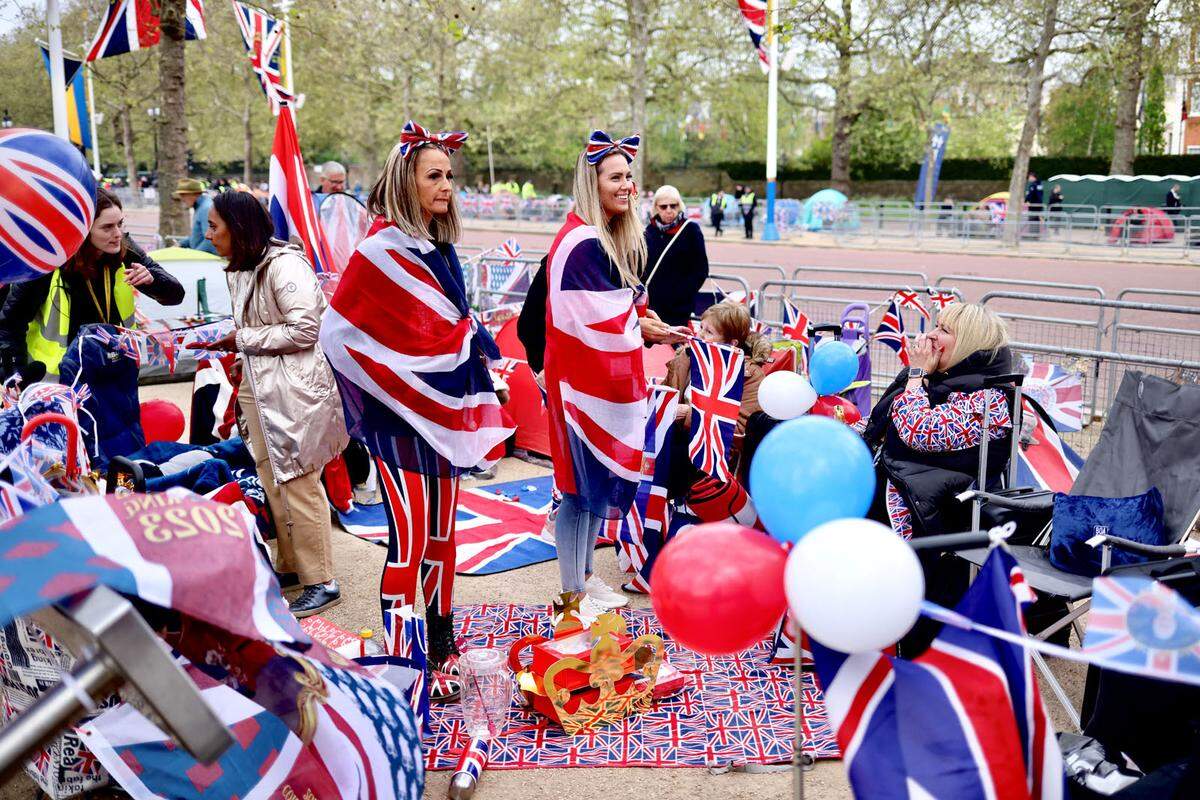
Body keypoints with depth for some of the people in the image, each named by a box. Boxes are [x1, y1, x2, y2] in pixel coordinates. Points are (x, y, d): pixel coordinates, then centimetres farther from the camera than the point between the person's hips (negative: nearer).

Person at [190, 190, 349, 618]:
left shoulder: (283, 265, -15)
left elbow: (304, 330, -21)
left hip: (295, 389, -9)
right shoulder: (238, 271, 14)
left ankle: (321, 583, 5)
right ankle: (290, 566, 27)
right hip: (259, 387, 9)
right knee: (272, 482, 13)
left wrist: (243, 339, -14)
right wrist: (224, 341, 4)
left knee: (299, 484, -5)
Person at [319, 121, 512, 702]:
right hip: (400, 414, -8)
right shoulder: (381, 250, -13)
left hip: (440, 409, 8)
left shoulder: (439, 249, 11)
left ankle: (441, 647, 28)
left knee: (442, 532, 14)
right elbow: (339, 333, -15)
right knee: (410, 538, -8)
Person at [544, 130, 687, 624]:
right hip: (584, 378, -10)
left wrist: (642, 316, -4)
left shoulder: (617, 239, 10)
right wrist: (645, 331, -8)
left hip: (609, 378, 10)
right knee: (582, 484, 0)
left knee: (599, 480, 18)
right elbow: (598, 323, -22)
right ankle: (572, 597, 13)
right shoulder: (582, 243, -20)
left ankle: (585, 576, 33)